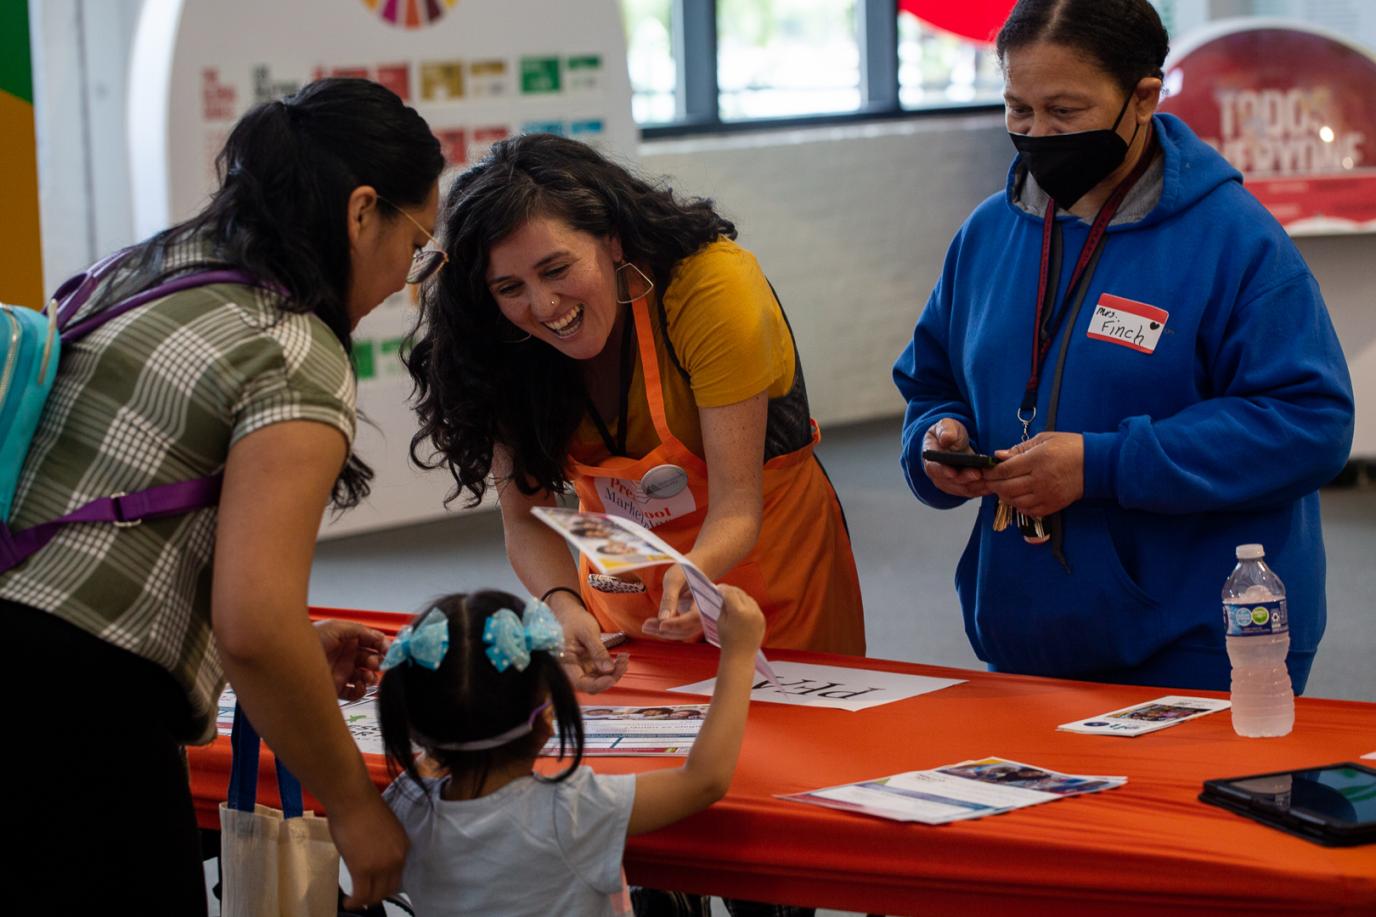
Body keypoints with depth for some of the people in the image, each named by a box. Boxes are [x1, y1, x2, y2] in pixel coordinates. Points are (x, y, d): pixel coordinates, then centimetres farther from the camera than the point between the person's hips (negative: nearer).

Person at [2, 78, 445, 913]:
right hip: (73, 725, -9)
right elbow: (253, 632, -18)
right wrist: (354, 805, -5)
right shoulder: (297, 358, -10)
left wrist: (292, 648, 21)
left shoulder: (139, 280, 17)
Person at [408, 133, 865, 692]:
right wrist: (564, 606, -38)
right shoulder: (507, 344, -17)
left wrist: (693, 575, -52)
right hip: (628, 584, 3)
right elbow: (525, 519, -17)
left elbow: (736, 503, -31)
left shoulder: (712, 285, -30)